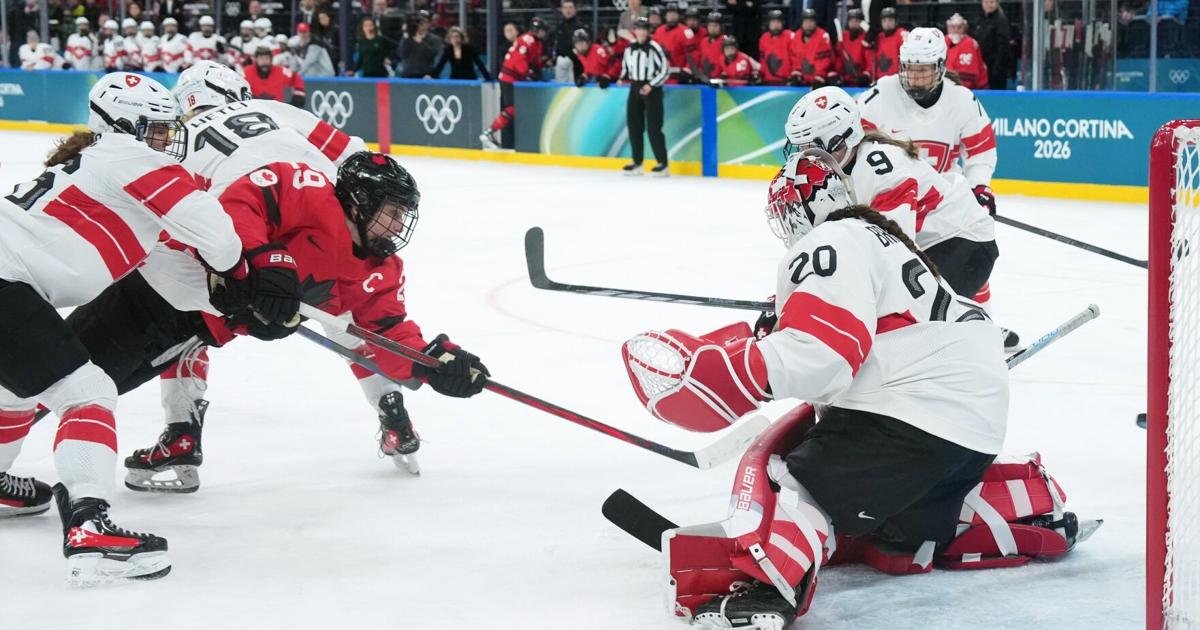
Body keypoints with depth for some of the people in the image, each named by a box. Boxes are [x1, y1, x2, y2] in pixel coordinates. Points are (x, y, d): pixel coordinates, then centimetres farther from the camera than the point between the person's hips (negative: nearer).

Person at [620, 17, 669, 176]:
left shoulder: (654, 48, -10)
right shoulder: (629, 48, 9)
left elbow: (665, 69, -11)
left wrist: (651, 85, -15)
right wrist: (623, 77, 9)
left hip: (652, 90, -7)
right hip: (635, 89, 7)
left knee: (653, 127, -10)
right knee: (634, 126, 7)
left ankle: (663, 164, -6)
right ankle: (637, 163, 16)